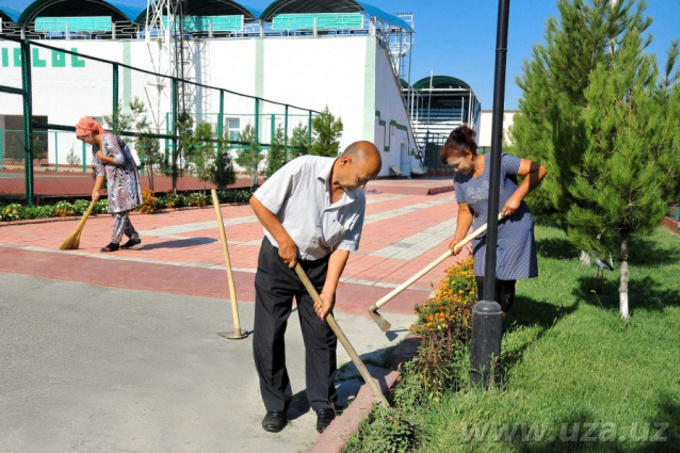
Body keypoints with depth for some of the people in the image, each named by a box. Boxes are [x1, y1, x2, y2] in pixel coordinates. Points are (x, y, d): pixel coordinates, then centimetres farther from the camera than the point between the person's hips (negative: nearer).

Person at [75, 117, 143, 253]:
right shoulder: (95, 146, 10)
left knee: (121, 209, -8)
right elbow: (100, 171, 9)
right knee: (116, 209, 10)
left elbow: (120, 159, -26)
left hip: (125, 176, -10)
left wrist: (102, 157, -12)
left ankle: (115, 242, -6)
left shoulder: (108, 139, -17)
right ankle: (134, 236, 18)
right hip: (113, 179, 10)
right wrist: (96, 190, 2)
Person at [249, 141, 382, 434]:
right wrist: (285, 241, -15)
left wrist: (328, 291, -11)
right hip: (277, 260, -3)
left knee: (322, 337, 5)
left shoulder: (357, 200, -7)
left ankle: (323, 405, 22)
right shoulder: (303, 169, -22)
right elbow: (258, 202, -17)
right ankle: (276, 405, 18)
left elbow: (343, 247, -5)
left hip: (317, 267, 3)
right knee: (268, 337, 1)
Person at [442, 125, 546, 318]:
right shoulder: (460, 179, -1)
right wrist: (458, 238, -11)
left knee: (506, 283, 3)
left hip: (514, 233, -4)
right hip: (484, 236, 4)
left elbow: (538, 170, -18)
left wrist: (516, 197, -24)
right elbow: (465, 210, 3)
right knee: (484, 283, -2)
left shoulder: (500, 161, -18)